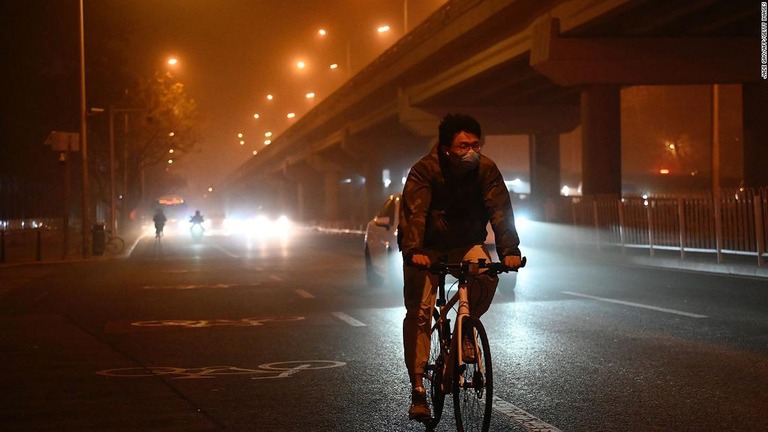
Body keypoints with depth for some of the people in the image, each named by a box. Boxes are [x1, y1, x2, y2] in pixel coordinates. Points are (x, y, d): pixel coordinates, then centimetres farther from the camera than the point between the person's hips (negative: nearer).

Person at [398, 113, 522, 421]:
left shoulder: (486, 169, -13)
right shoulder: (425, 170, -20)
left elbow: (500, 209, -20)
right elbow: (414, 212, -31)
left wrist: (509, 250, -35)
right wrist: (413, 250, -47)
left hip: (467, 244, 2)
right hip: (427, 248, -2)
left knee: (487, 273, -30)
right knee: (418, 312, -12)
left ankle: (467, 326, -2)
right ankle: (417, 387, -5)